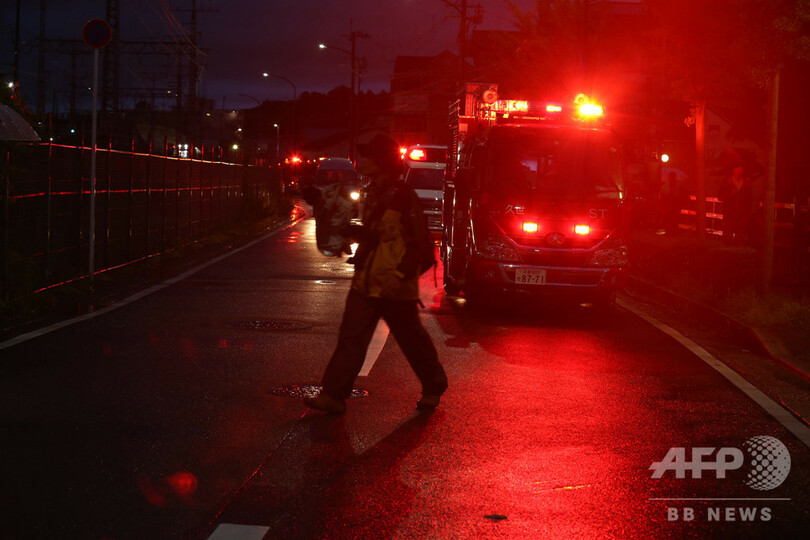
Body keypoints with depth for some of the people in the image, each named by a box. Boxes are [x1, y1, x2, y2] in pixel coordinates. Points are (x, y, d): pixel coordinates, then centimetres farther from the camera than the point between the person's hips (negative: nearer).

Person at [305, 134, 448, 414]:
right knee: (351, 338, -1)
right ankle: (333, 395, -3)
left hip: (394, 286, -7)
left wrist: (400, 274, -22)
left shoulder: (403, 196, -13)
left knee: (412, 339, 9)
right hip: (366, 281, 7)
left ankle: (433, 387, 27)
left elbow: (419, 243, -15)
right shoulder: (373, 193, 13)